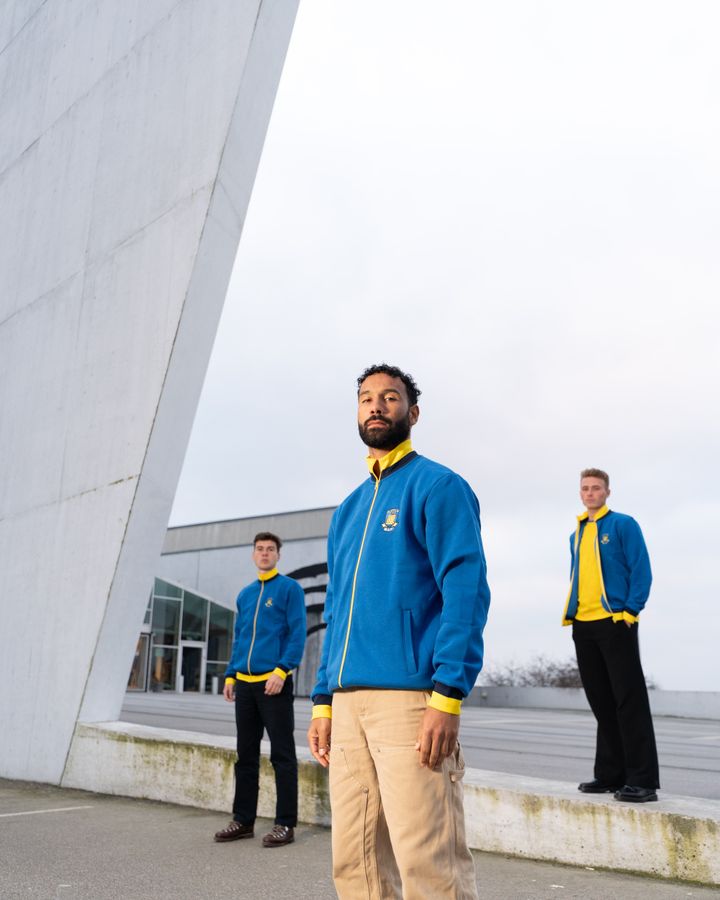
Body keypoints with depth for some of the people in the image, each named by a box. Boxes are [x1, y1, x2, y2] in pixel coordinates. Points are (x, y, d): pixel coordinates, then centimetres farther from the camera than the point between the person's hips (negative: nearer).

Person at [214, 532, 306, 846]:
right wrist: (230, 675, 12)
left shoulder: (290, 589, -2)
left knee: (282, 755, -1)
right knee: (246, 755, 11)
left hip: (274, 682, -6)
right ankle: (243, 820, 20)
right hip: (244, 683, 6)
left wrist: (282, 670, -18)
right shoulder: (245, 594, 17)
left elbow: (297, 634, -9)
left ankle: (285, 824, 5)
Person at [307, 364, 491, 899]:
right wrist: (324, 701, 15)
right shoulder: (348, 509, 20)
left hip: (409, 698, -7)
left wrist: (448, 697, -19)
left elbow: (466, 590, -11)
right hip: (347, 701, 7)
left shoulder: (437, 486, -1)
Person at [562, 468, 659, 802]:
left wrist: (630, 611, -14)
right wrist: (571, 611, 10)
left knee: (630, 701, -6)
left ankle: (642, 780, -2)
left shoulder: (623, 525, -1)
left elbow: (641, 571, -7)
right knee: (601, 701, 11)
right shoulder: (576, 535, 17)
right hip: (583, 625, 7)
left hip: (614, 622, -7)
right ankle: (609, 774, 18)